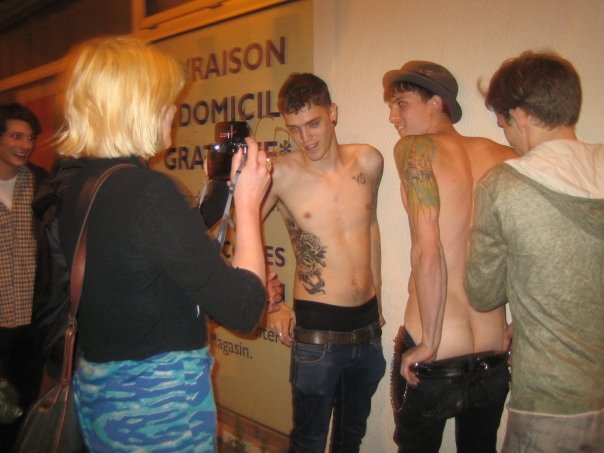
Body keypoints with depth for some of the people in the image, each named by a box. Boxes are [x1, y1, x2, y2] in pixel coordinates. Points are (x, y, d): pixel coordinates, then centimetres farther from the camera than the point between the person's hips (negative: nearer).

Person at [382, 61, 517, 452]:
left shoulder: (415, 148, -10)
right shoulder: (504, 158, 2)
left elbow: (427, 253, -20)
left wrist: (428, 345, -11)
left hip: (432, 361, -4)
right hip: (496, 360, 5)